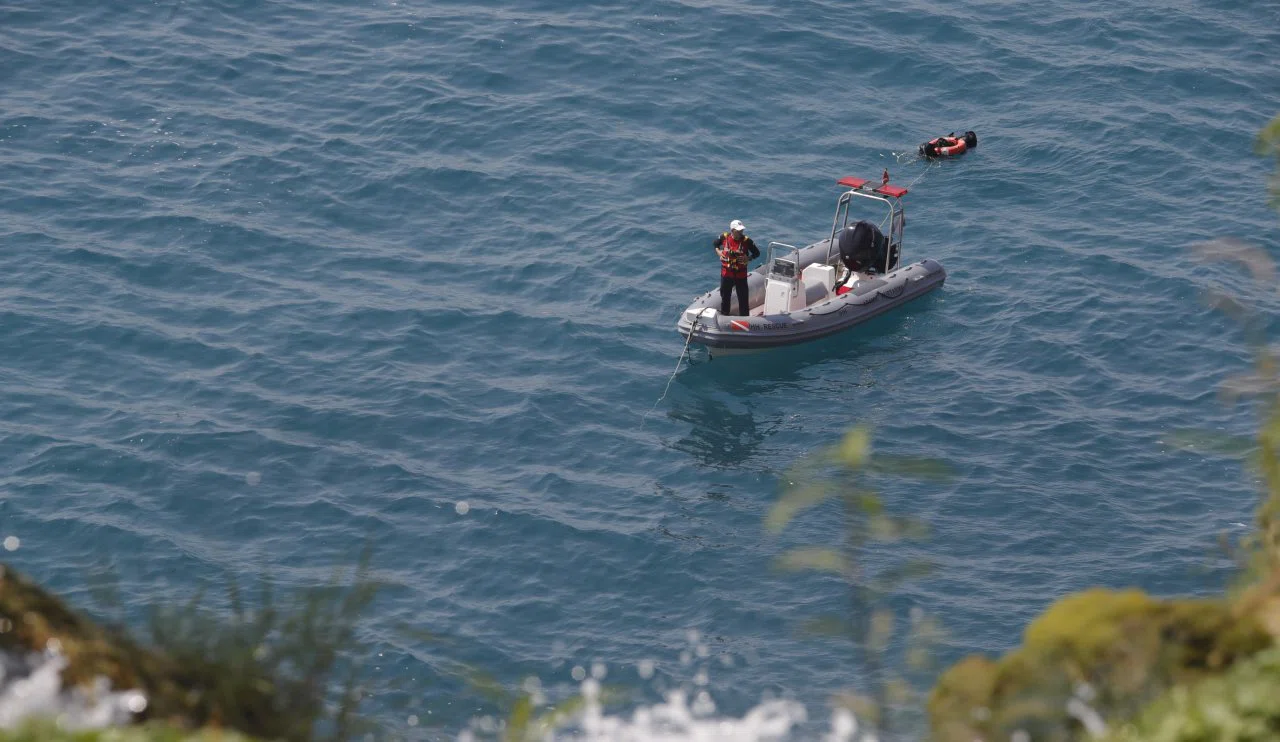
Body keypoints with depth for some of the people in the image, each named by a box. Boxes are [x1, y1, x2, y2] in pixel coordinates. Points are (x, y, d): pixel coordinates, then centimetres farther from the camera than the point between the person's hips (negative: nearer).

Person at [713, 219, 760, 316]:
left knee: (743, 298, 4)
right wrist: (718, 251, -5)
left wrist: (749, 258, -20)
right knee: (725, 296, 16)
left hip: (741, 274, -2)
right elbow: (715, 244, 13)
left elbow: (757, 253, -4)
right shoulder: (724, 237, -10)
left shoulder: (746, 241, -15)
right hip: (726, 273, 2)